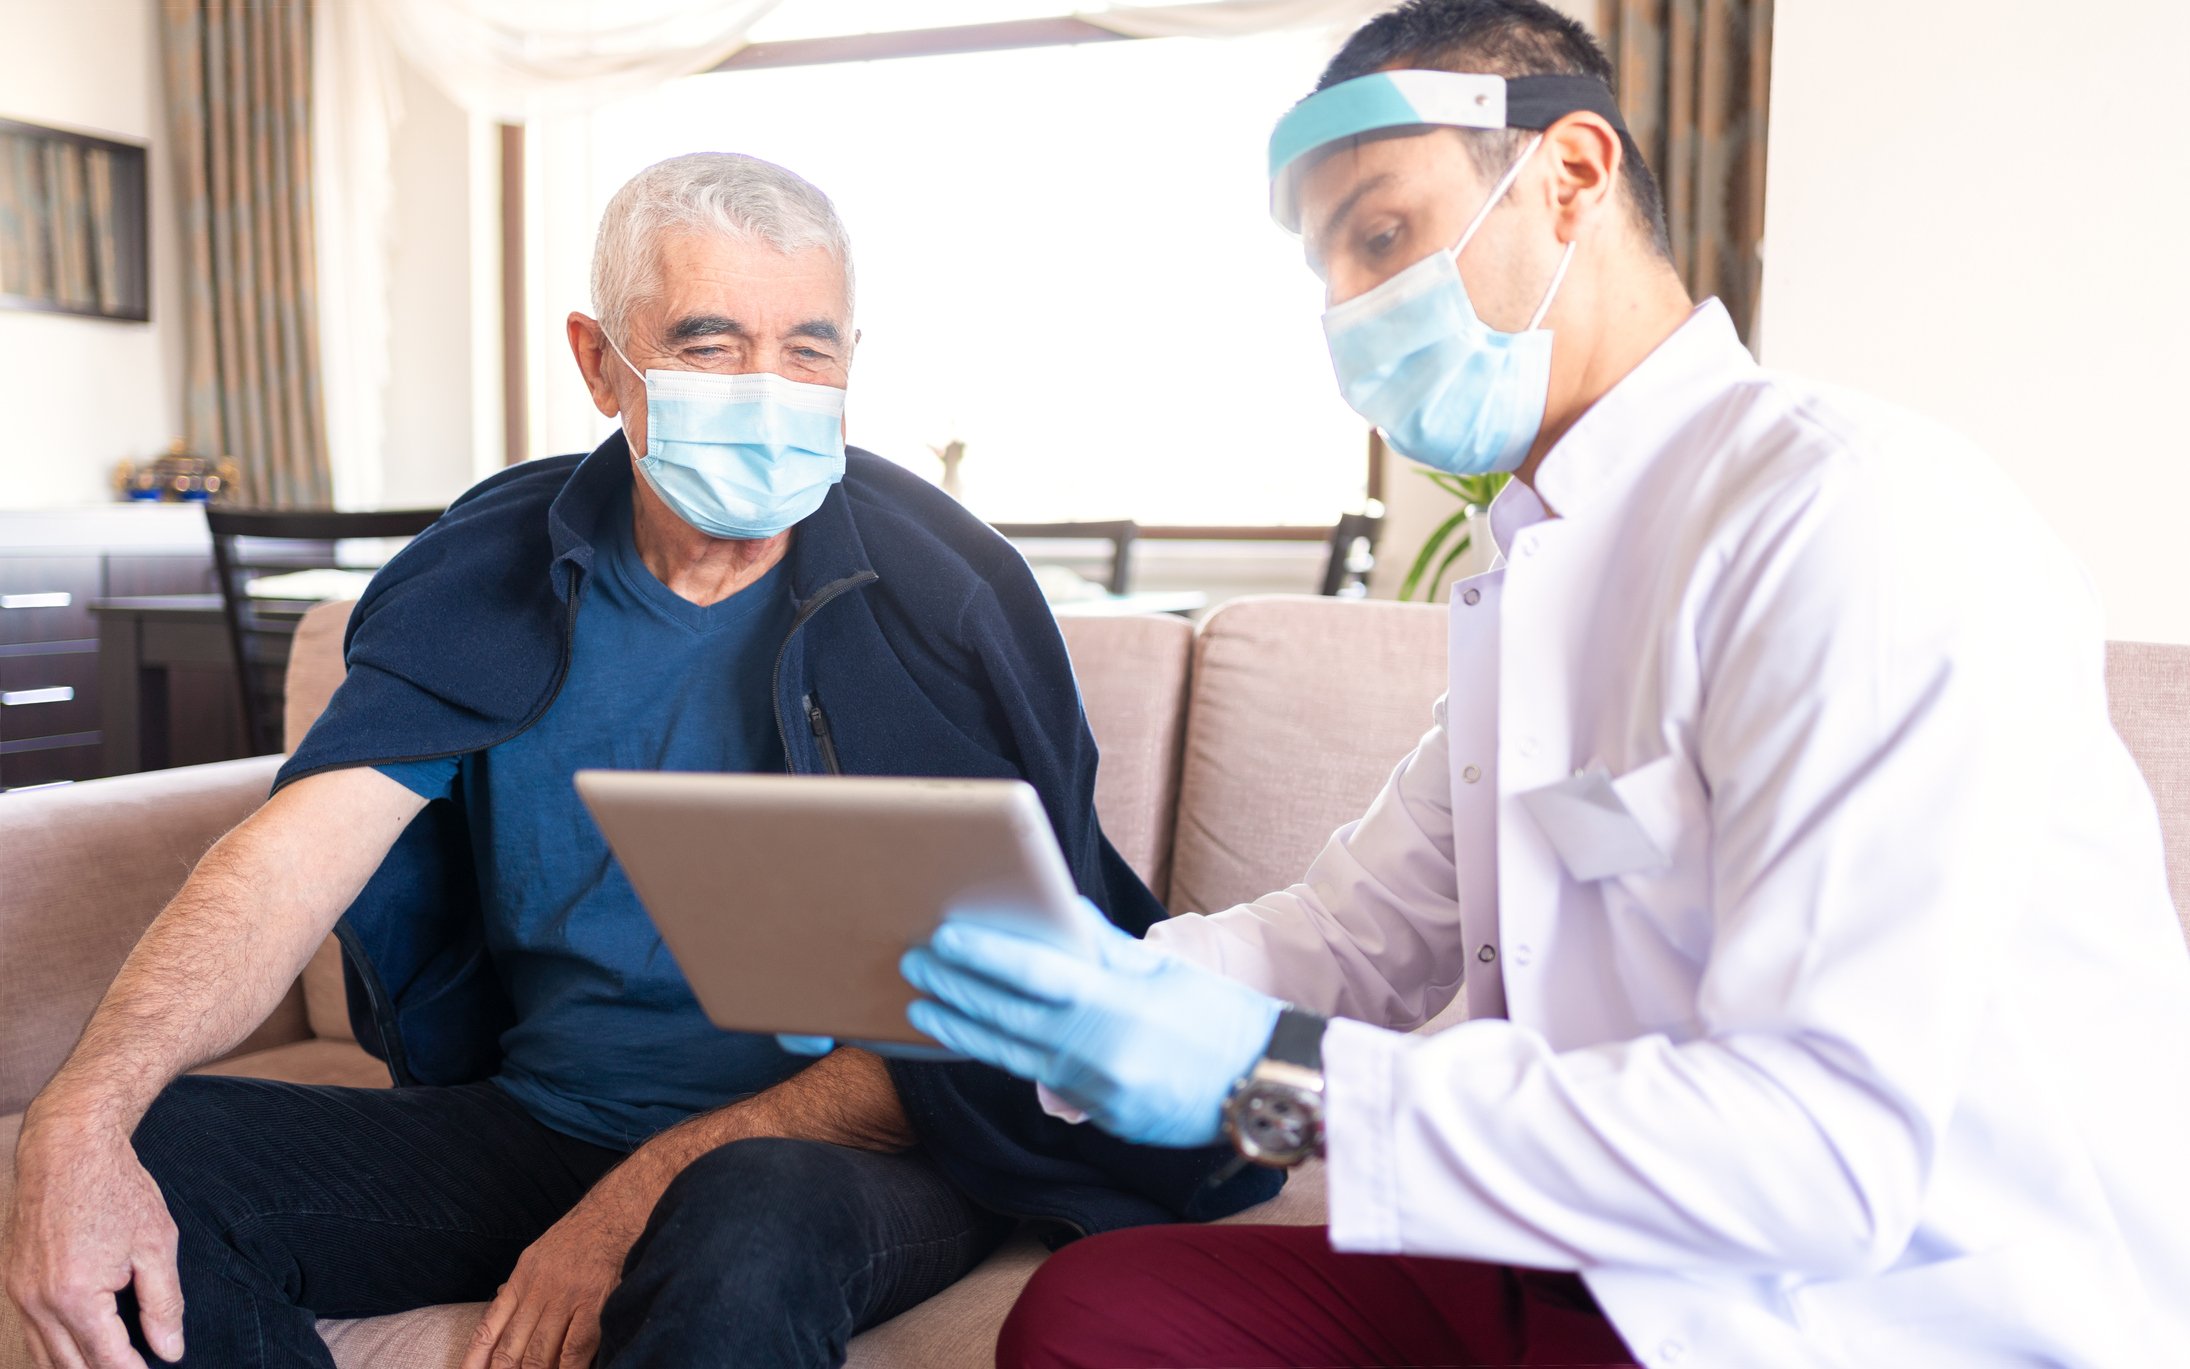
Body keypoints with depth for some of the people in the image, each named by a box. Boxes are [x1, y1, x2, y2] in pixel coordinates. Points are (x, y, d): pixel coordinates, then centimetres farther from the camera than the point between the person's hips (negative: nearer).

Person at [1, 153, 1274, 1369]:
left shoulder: (945, 601, -11)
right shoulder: (493, 572, 1)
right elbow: (297, 851, -9)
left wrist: (647, 1192, -19)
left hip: (844, 1147, -3)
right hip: (531, 1118, 4)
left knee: (750, 1225, -37)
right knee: (151, 1160, -13)